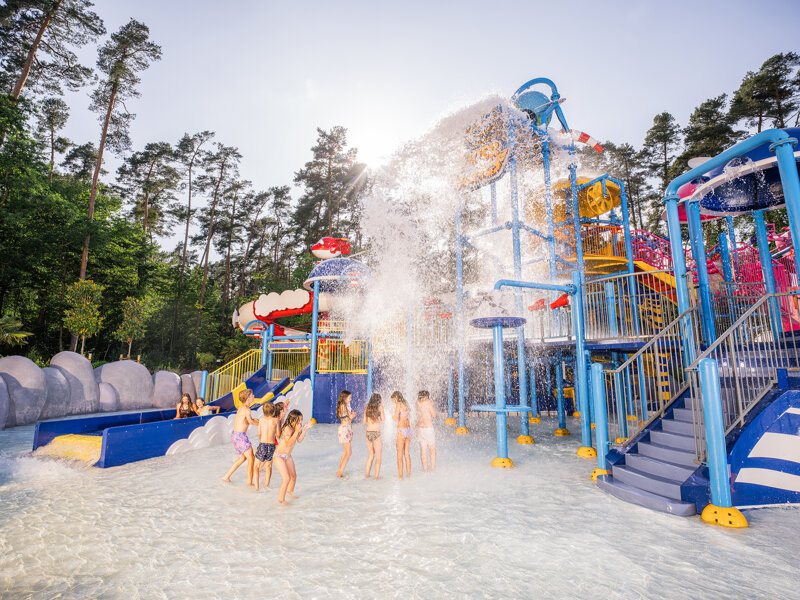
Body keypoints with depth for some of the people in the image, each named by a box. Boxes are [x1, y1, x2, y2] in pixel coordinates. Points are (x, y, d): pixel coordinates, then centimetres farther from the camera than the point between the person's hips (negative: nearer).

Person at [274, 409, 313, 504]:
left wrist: (304, 429, -13)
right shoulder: (287, 428, -27)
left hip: (288, 456, 8)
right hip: (279, 456, -8)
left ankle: (290, 491, 44)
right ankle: (281, 499, 5)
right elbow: (288, 443, -33)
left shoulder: (296, 427, -3)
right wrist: (297, 431, -37)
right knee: (287, 478, -13)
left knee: (294, 476, 18)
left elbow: (299, 440, -3)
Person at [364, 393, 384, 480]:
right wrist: (382, 409, 9)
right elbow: (382, 419, -1)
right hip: (376, 433, -5)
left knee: (371, 455, 20)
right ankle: (377, 476, 5)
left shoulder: (367, 408, 8)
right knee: (378, 456, 6)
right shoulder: (380, 407, -5)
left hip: (368, 433, 5)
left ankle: (367, 474, 21)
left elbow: (365, 421, 13)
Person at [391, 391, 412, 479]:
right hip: (408, 429, 8)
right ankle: (408, 475, 18)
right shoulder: (406, 404, 14)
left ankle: (400, 476, 5)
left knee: (400, 455, 1)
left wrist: (392, 416, 3)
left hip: (401, 430, -8)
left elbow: (396, 418, -19)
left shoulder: (398, 404, -9)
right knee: (407, 454, 14)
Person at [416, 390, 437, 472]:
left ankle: (425, 469, 10)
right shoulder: (428, 402, -11)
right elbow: (434, 415, -5)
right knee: (432, 449, 7)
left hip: (419, 427, 5)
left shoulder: (417, 402, 5)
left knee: (423, 449, 8)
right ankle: (433, 468, 6)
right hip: (428, 428, -5)